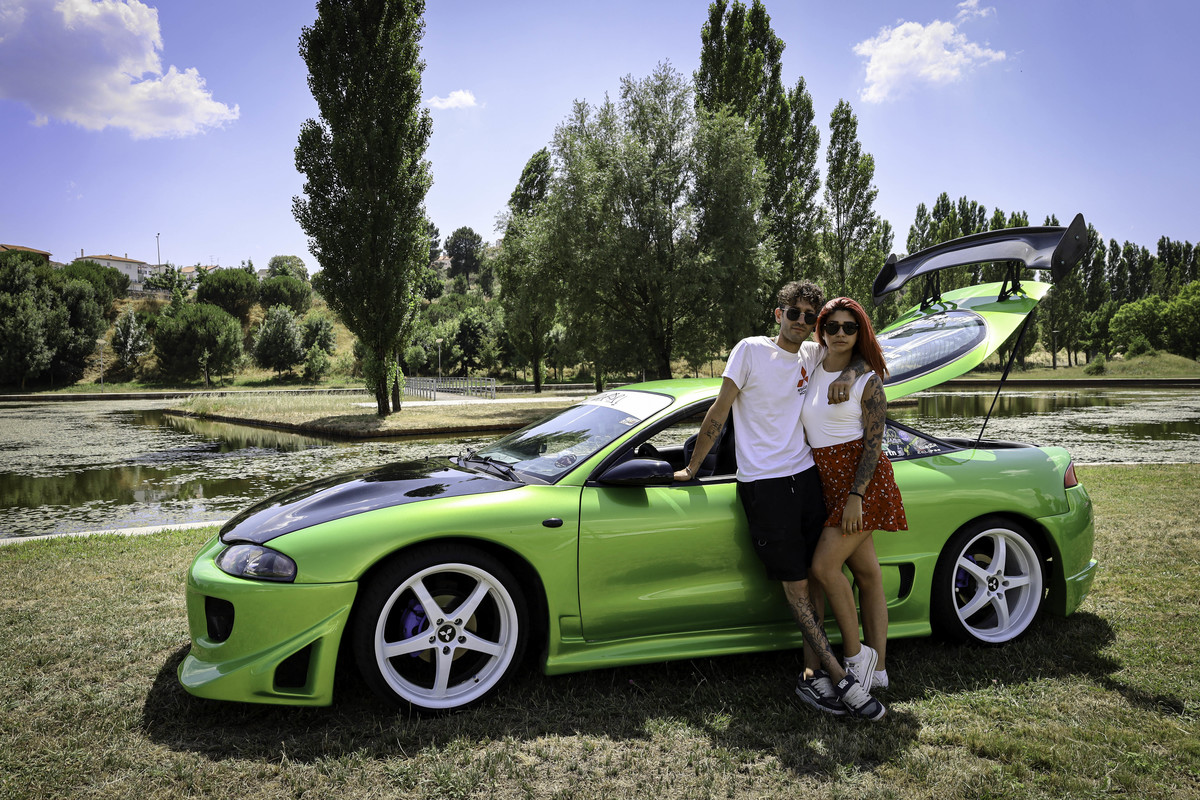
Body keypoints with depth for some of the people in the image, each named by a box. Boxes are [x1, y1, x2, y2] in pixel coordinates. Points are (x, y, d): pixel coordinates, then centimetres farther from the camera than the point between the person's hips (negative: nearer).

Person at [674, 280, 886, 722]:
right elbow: (718, 412, -1)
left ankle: (813, 675, 13)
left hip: (807, 477, 5)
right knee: (795, 585, -2)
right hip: (763, 484, -5)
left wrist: (849, 374, 1)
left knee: (818, 579, 4)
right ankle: (842, 680, 5)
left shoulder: (813, 354, 10)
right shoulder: (751, 350, -4)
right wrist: (691, 467, 2)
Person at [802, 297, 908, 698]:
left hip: (862, 480, -6)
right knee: (866, 573, 11)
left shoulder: (868, 380, -7)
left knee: (824, 566, -13)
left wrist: (855, 496, -19)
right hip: (829, 480, 6)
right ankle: (877, 668, 17)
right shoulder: (811, 371, 10)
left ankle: (855, 653, 4)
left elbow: (874, 444, -11)